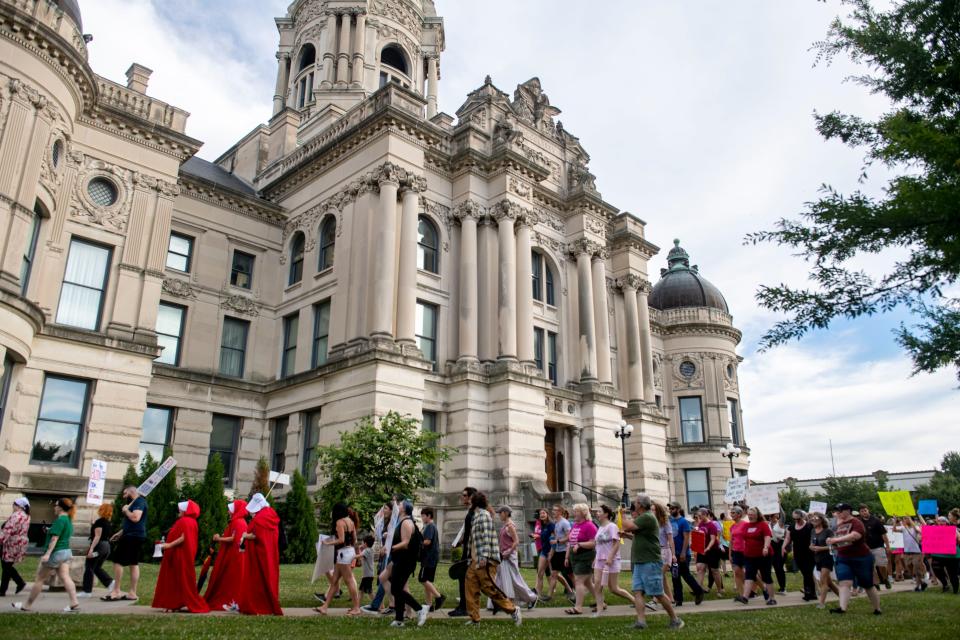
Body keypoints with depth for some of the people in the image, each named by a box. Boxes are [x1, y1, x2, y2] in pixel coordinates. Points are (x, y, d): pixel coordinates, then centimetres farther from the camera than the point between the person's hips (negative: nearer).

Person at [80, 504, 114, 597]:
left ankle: (86, 591, 3)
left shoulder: (99, 521, -12)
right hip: (107, 546, 8)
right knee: (97, 568, 17)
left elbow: (97, 536, -19)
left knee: (89, 568, 1)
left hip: (98, 546, -8)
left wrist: (91, 548, -22)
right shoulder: (108, 523, 12)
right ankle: (110, 582, 2)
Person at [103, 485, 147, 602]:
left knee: (117, 561, -6)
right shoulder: (134, 502, 20)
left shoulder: (139, 501, -13)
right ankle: (132, 593, 10)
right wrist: (120, 533, 24)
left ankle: (116, 592, -2)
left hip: (133, 536, -10)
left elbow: (135, 518, -26)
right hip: (133, 536, 10)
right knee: (134, 564, 9)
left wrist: (125, 510, -11)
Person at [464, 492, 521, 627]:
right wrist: (472, 557, 23)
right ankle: (474, 618, 10)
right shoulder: (476, 516, 21)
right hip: (475, 560, 10)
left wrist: (484, 556, -25)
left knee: (489, 588, -10)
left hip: (485, 560, -10)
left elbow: (487, 536, -19)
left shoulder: (483, 514, -8)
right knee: (470, 586, 5)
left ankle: (512, 610, 1)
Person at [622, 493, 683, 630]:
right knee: (637, 592, -2)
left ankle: (675, 620, 11)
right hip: (639, 563, 10)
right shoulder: (642, 517, 17)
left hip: (650, 563, -10)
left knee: (658, 594, -2)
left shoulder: (647, 517, -16)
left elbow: (627, 526, -20)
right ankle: (641, 621, -7)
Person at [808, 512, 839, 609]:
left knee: (823, 581, -12)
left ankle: (822, 602, -11)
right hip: (818, 559, 7)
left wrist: (820, 548, -21)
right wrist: (811, 547, -7)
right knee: (828, 581, 13)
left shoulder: (828, 531, -10)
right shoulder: (813, 531, 9)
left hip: (827, 558, -7)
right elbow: (811, 545, 15)